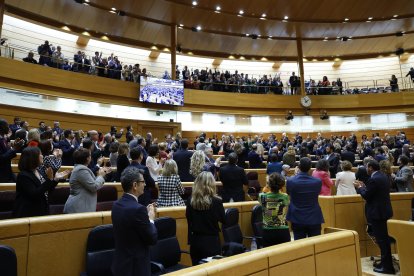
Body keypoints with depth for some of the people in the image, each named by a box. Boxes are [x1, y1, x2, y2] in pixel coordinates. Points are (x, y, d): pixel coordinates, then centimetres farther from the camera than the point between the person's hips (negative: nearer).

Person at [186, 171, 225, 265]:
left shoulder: (190, 201, -8)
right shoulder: (216, 201, -16)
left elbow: (189, 219, 7)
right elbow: (223, 219, -1)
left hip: (195, 241, 3)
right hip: (212, 241, -3)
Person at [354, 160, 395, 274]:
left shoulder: (373, 179, -22)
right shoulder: (382, 176, 8)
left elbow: (366, 196, -18)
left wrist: (359, 187, -3)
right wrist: (364, 186, 13)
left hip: (377, 212, -10)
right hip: (383, 210, 10)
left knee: (381, 239, -2)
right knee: (383, 238, 19)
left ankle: (387, 266, 7)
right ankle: (386, 262, 30)